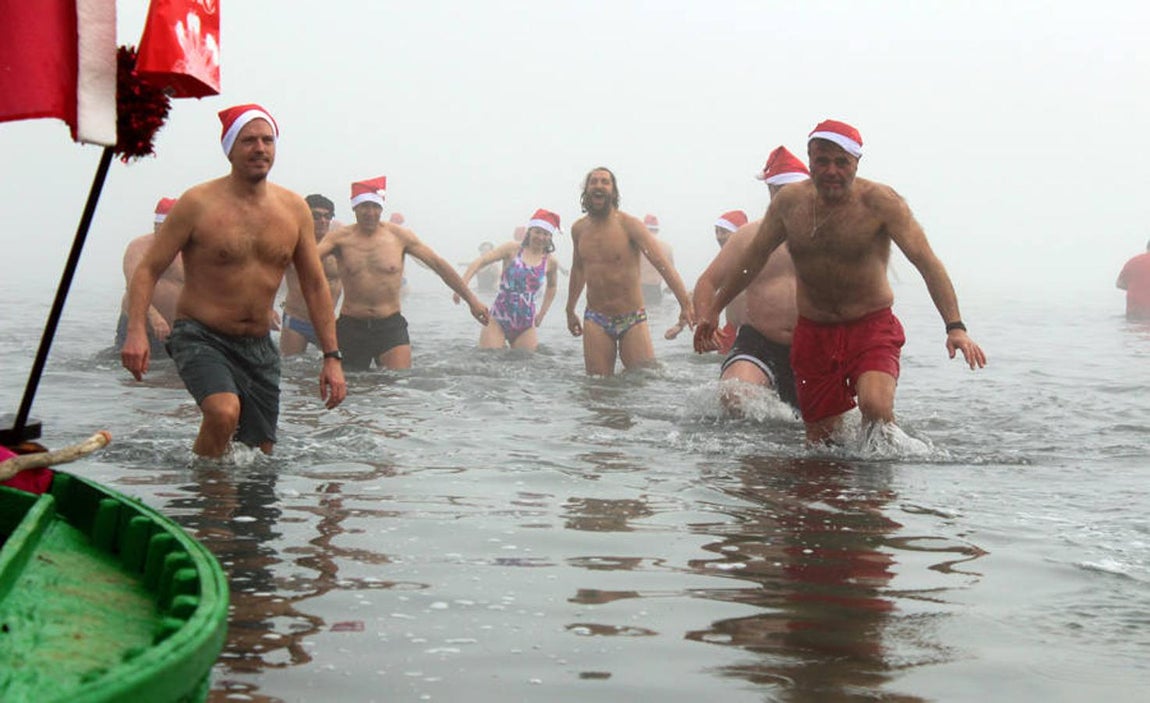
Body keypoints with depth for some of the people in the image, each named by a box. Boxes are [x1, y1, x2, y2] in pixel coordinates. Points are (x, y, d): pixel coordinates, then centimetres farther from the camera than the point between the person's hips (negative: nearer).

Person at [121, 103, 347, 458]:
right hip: (201, 338, -5)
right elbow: (148, 270, -8)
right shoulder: (198, 203, -9)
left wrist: (331, 357, 4)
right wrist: (136, 331, -25)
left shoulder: (294, 209, 4)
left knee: (260, 455, 9)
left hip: (259, 347, 5)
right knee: (224, 412, -32)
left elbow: (315, 285, 10)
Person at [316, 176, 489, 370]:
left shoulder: (399, 236, 2)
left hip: (391, 325, 0)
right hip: (351, 326, 0)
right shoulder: (341, 238, -2)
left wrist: (471, 300, 9)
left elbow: (438, 265, 8)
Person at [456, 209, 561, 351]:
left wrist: (542, 313, 20)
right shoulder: (513, 249, -2)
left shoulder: (550, 262, 6)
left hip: (525, 327, 2)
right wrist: (462, 285, -23)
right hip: (498, 321, -2)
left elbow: (552, 286, 27)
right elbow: (481, 261, -10)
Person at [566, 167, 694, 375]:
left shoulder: (629, 225, -9)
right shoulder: (578, 229, 5)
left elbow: (662, 264, -18)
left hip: (632, 320, -3)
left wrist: (685, 305, -29)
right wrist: (570, 311, 31)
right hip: (596, 321, 3)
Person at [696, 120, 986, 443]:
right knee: (820, 436, 5)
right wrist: (713, 309, 21)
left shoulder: (880, 201, -12)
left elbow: (927, 262, -19)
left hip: (872, 326, -3)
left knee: (876, 407, -28)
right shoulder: (789, 201, -1)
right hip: (812, 332, 4)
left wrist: (955, 327, -31)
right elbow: (753, 258, 15)